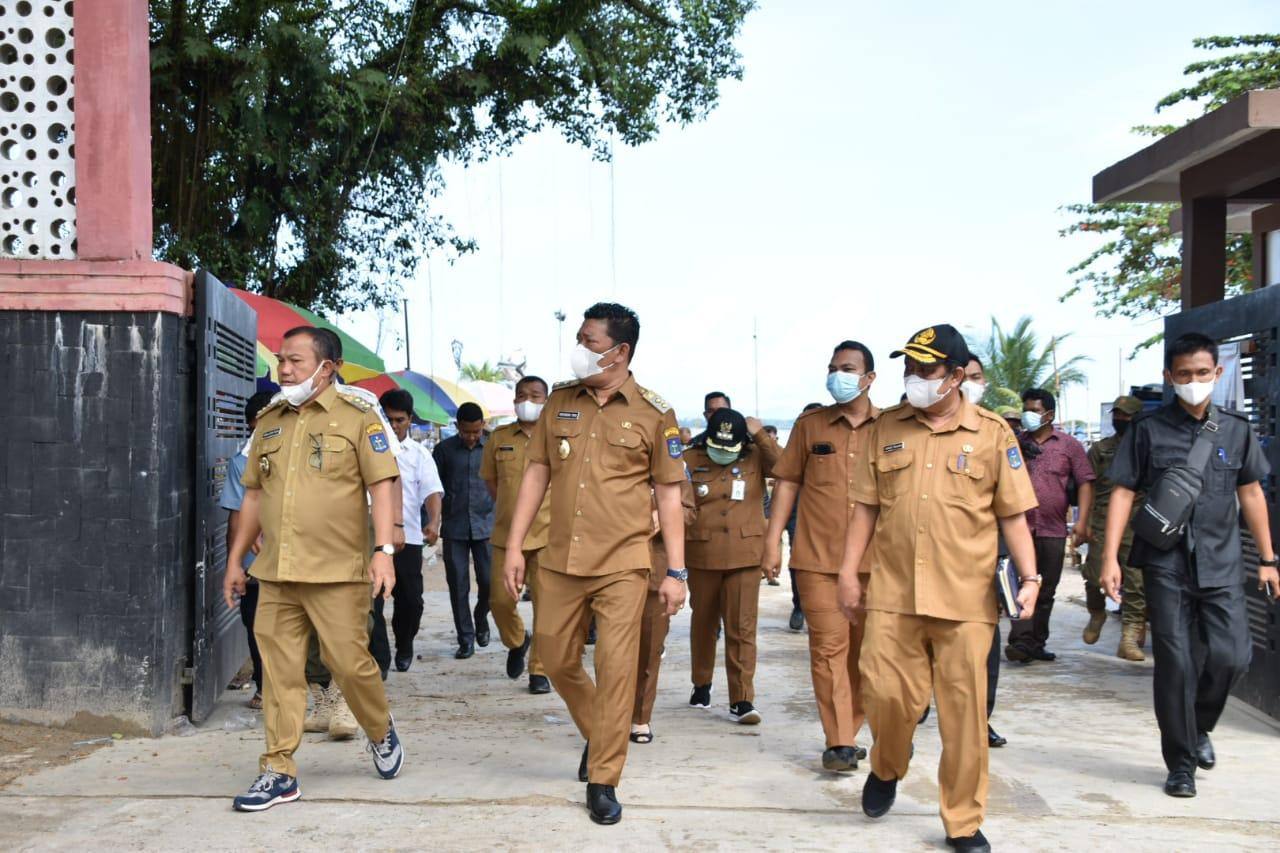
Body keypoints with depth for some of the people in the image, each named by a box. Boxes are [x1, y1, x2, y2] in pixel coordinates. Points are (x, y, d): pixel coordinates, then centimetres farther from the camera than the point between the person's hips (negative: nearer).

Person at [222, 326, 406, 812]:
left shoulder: (357, 418, -1)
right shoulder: (269, 422, 15)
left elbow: (382, 486, -5)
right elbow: (254, 495, 20)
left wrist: (384, 550, -15)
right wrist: (235, 559, 18)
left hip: (338, 572, -4)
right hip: (276, 573, 5)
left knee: (350, 664, -2)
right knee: (280, 672, 3)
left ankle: (381, 732, 26)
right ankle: (279, 772, 10)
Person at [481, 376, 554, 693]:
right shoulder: (499, 438, 7)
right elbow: (489, 479, 19)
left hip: (548, 535, -2)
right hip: (506, 535, 3)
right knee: (500, 600, 3)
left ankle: (539, 670, 9)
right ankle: (517, 641, 34)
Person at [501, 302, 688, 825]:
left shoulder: (653, 414, -3)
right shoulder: (559, 403, 7)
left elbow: (668, 494, 0)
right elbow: (536, 474, 10)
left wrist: (676, 571, -3)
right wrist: (514, 546, 5)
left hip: (621, 565, -4)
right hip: (560, 562, 4)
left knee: (616, 669, -4)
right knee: (556, 660, 12)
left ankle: (602, 780, 9)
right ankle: (599, 735, 38)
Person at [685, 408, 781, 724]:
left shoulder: (755, 457, 2)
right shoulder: (691, 460, 1)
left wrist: (761, 435, -17)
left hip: (744, 556, -1)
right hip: (702, 556, 1)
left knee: (742, 628, -5)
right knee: (703, 623, 16)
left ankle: (742, 700, -3)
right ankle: (702, 684, 36)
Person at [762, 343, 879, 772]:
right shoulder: (810, 425, 7)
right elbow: (788, 481, 8)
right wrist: (773, 538, 2)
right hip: (817, 557, -1)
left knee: (863, 648, 8)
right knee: (829, 646, -6)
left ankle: (849, 734, 22)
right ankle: (839, 742, -4)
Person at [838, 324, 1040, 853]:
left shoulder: (992, 433, 2)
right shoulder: (885, 429, 8)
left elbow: (1013, 515, 3)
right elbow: (866, 506, 11)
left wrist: (1030, 577, -7)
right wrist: (849, 571, 6)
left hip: (966, 598, -1)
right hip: (892, 592, 2)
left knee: (964, 712, 4)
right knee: (887, 695, 0)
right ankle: (886, 769, 33)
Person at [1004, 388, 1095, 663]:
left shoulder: (1069, 445, 7)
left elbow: (1085, 483, 3)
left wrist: (1082, 522, -7)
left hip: (1054, 530, 1)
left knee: (1046, 591, 9)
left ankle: (1037, 644, 18)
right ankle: (1021, 641, -18)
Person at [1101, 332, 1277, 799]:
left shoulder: (1236, 429, 7)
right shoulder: (1148, 429, 0)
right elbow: (1123, 492, -1)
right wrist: (1110, 558, -9)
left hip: (1221, 565, 2)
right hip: (1166, 563, -2)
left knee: (1230, 656, -6)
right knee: (1175, 663, -1)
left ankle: (1199, 728, 24)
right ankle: (1181, 760, 14)